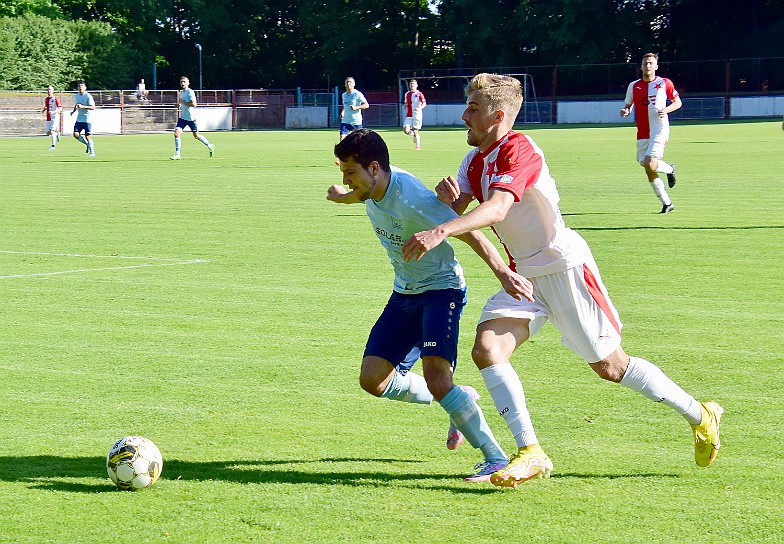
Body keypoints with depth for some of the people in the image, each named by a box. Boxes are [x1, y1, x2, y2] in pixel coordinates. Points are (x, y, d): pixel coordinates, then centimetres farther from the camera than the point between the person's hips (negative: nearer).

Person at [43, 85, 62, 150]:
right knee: (48, 133, 4)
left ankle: (53, 146, -7)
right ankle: (57, 133, 33)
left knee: (52, 131, -14)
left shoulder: (55, 99, -9)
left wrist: (54, 112, -28)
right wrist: (44, 109, 3)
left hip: (55, 117, -7)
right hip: (48, 118, 7)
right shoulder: (46, 99, 11)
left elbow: (60, 109, -13)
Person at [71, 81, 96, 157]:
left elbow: (93, 107, -18)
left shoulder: (88, 96, -12)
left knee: (88, 136, -6)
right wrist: (73, 111, 9)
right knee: (76, 135, -4)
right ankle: (87, 144, 20)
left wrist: (82, 106, -27)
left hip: (87, 119, -7)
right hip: (79, 119, 7)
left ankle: (92, 152, 5)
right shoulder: (77, 96, 10)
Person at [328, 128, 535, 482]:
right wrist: (344, 196, 43)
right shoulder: (374, 187, -4)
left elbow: (468, 232, -32)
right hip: (404, 294, 9)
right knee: (373, 380, 0)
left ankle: (496, 459, -15)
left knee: (437, 379, -25)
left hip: (441, 290, -8)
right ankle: (458, 402, 21)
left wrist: (502, 272, -43)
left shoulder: (411, 200, -29)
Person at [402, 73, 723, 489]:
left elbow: (497, 208, -36)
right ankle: (530, 454, -15)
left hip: (564, 266, -8)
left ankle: (700, 416, 19)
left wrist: (440, 232, -47)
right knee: (486, 349, -15)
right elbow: (454, 212, 7)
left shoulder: (518, 150, -20)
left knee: (610, 366, -1)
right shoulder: (475, 159, 9)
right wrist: (447, 195, -17)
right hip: (525, 277, 8)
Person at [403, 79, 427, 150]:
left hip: (416, 115, -4)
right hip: (408, 115, 4)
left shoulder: (419, 94, -3)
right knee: (406, 130, -12)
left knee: (415, 131, -4)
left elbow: (424, 103, -13)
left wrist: (420, 108, -32)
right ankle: (412, 133, 21)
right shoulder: (407, 94, 14)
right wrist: (406, 105, 6)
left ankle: (417, 146, 12)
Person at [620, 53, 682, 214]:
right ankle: (667, 203, 17)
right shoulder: (634, 86, 8)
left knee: (650, 164, -22)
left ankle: (670, 169, 12)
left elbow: (677, 102, 10)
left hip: (659, 131, -4)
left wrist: (667, 110, -10)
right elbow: (628, 105, 17)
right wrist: (625, 111, -7)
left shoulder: (664, 83, 1)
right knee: (649, 172, 3)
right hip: (642, 133, 4)